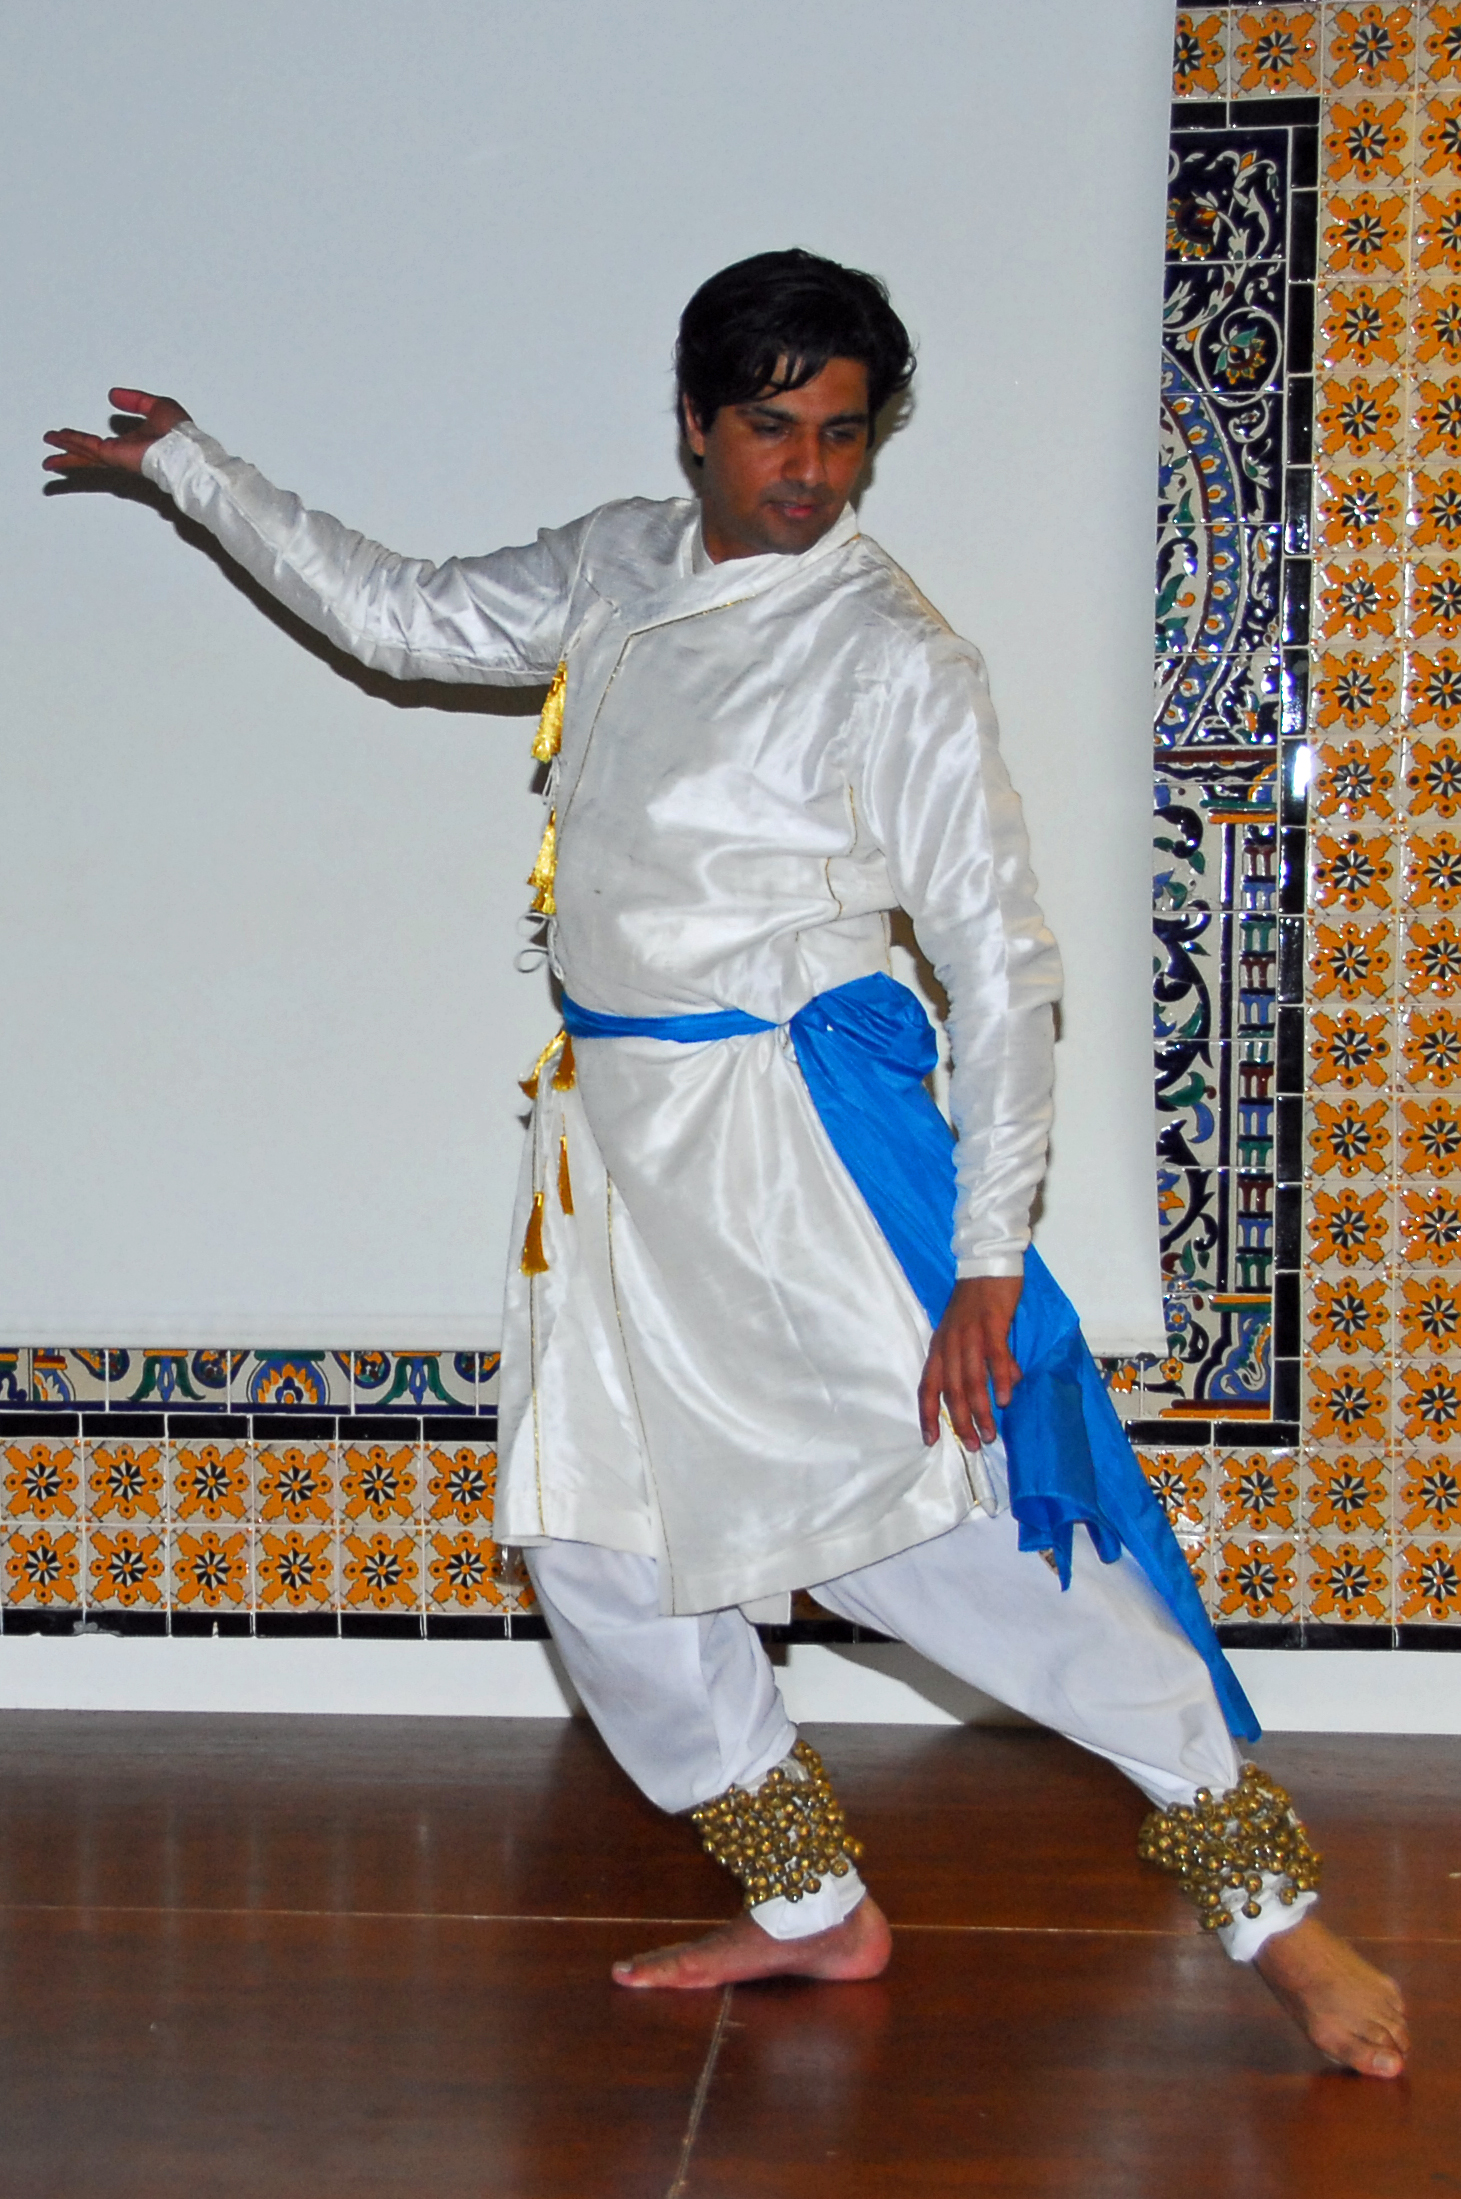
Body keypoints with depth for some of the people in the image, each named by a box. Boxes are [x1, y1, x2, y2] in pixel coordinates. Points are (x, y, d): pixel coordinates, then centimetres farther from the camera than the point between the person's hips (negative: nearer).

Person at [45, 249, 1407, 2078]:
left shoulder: (895, 661, -10)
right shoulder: (613, 570, 9)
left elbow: (1002, 968, -10)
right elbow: (401, 615, 25)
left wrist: (989, 1258, -16)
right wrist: (188, 467, 23)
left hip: (804, 1124, -7)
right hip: (613, 1133, 7)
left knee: (965, 1531, -13)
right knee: (594, 1540, 8)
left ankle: (1273, 1909, -2)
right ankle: (815, 1908, 22)